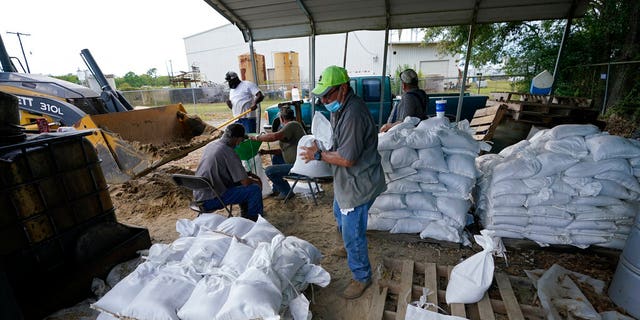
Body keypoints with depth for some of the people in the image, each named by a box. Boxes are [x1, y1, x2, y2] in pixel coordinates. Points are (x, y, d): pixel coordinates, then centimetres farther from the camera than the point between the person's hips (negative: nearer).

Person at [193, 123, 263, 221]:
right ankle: (253, 220, 7)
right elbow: (245, 182, -20)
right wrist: (257, 182, 1)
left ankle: (245, 214, 33)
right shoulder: (229, 153, -22)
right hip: (210, 200, -9)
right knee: (255, 189, -12)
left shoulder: (211, 145, 5)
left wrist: (248, 173, 14)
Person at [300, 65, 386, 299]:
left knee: (353, 234, 4)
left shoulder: (353, 114, -30)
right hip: (346, 180, 10)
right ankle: (350, 244, 59)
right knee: (340, 215, 31)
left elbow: (347, 158, -29)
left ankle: (362, 277, 29)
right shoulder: (340, 107, 3)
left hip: (358, 184, -10)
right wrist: (321, 147, -1)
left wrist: (318, 155, -17)